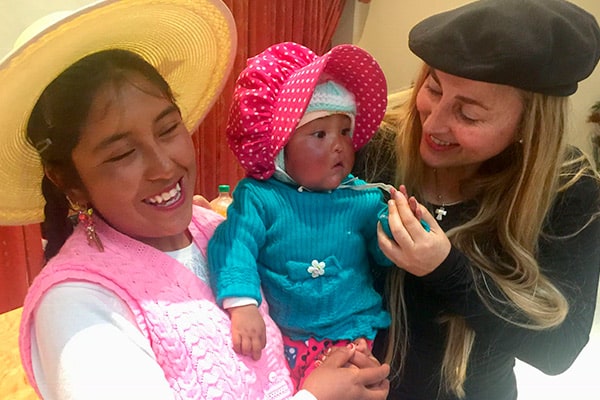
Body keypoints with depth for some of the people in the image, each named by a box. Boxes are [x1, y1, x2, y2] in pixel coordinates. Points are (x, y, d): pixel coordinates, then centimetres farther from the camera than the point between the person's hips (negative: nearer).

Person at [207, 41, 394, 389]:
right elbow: (233, 247, -19)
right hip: (283, 338, -1)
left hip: (357, 335, 1)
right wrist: (241, 304, -34)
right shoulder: (258, 198, -9)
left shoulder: (363, 198, -1)